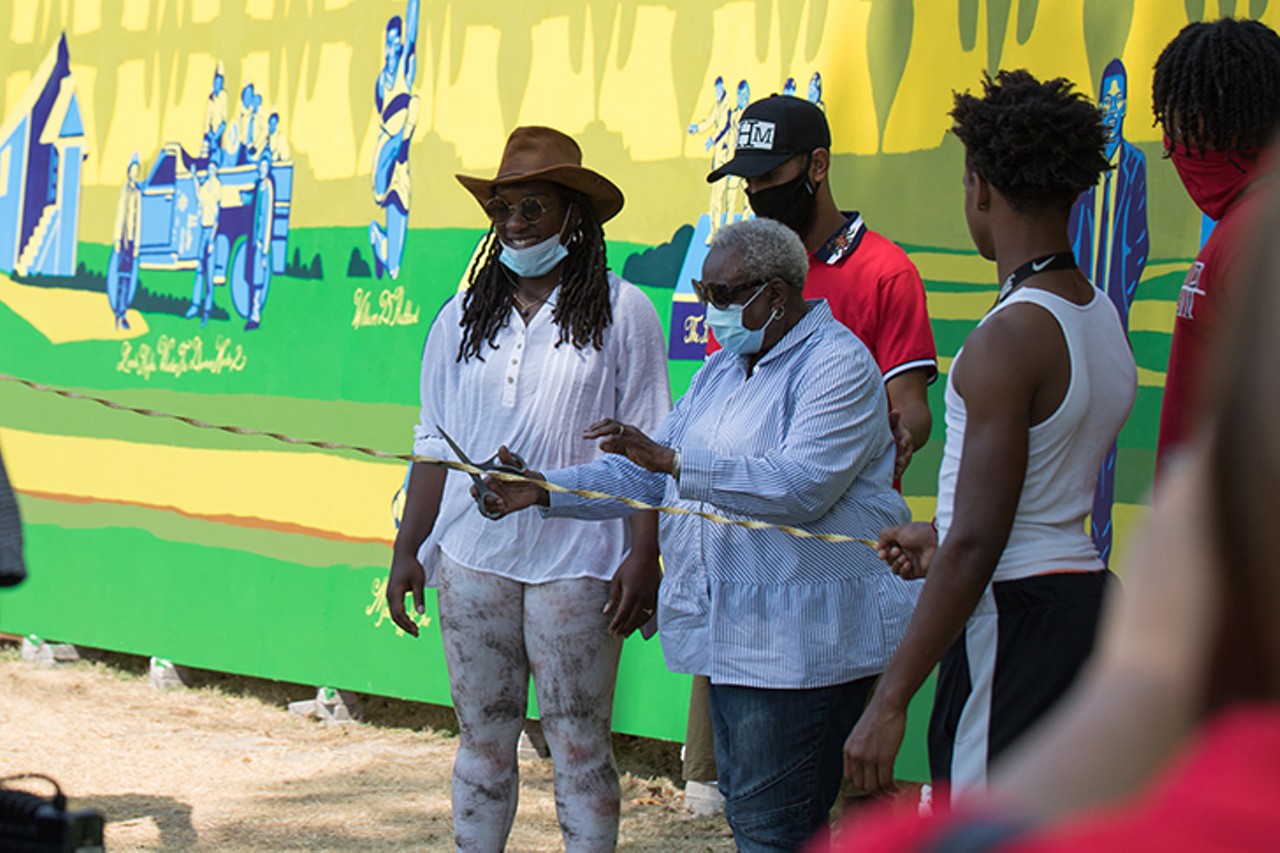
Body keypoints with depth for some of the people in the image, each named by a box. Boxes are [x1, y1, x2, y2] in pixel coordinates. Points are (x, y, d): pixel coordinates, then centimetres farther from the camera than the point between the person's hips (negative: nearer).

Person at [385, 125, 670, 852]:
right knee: (483, 739, 9)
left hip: (574, 558, -4)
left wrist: (643, 557, -10)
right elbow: (435, 446, 14)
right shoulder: (464, 320, 11)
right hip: (473, 554, 4)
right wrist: (408, 551, 9)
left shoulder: (620, 313, 0)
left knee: (579, 744, -1)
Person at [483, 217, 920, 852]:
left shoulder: (837, 364, -11)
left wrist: (671, 459, -28)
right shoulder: (722, 370, 19)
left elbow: (801, 484, -24)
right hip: (735, 632, 10)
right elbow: (646, 474, 21)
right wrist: (544, 491, 7)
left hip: (800, 638, -10)